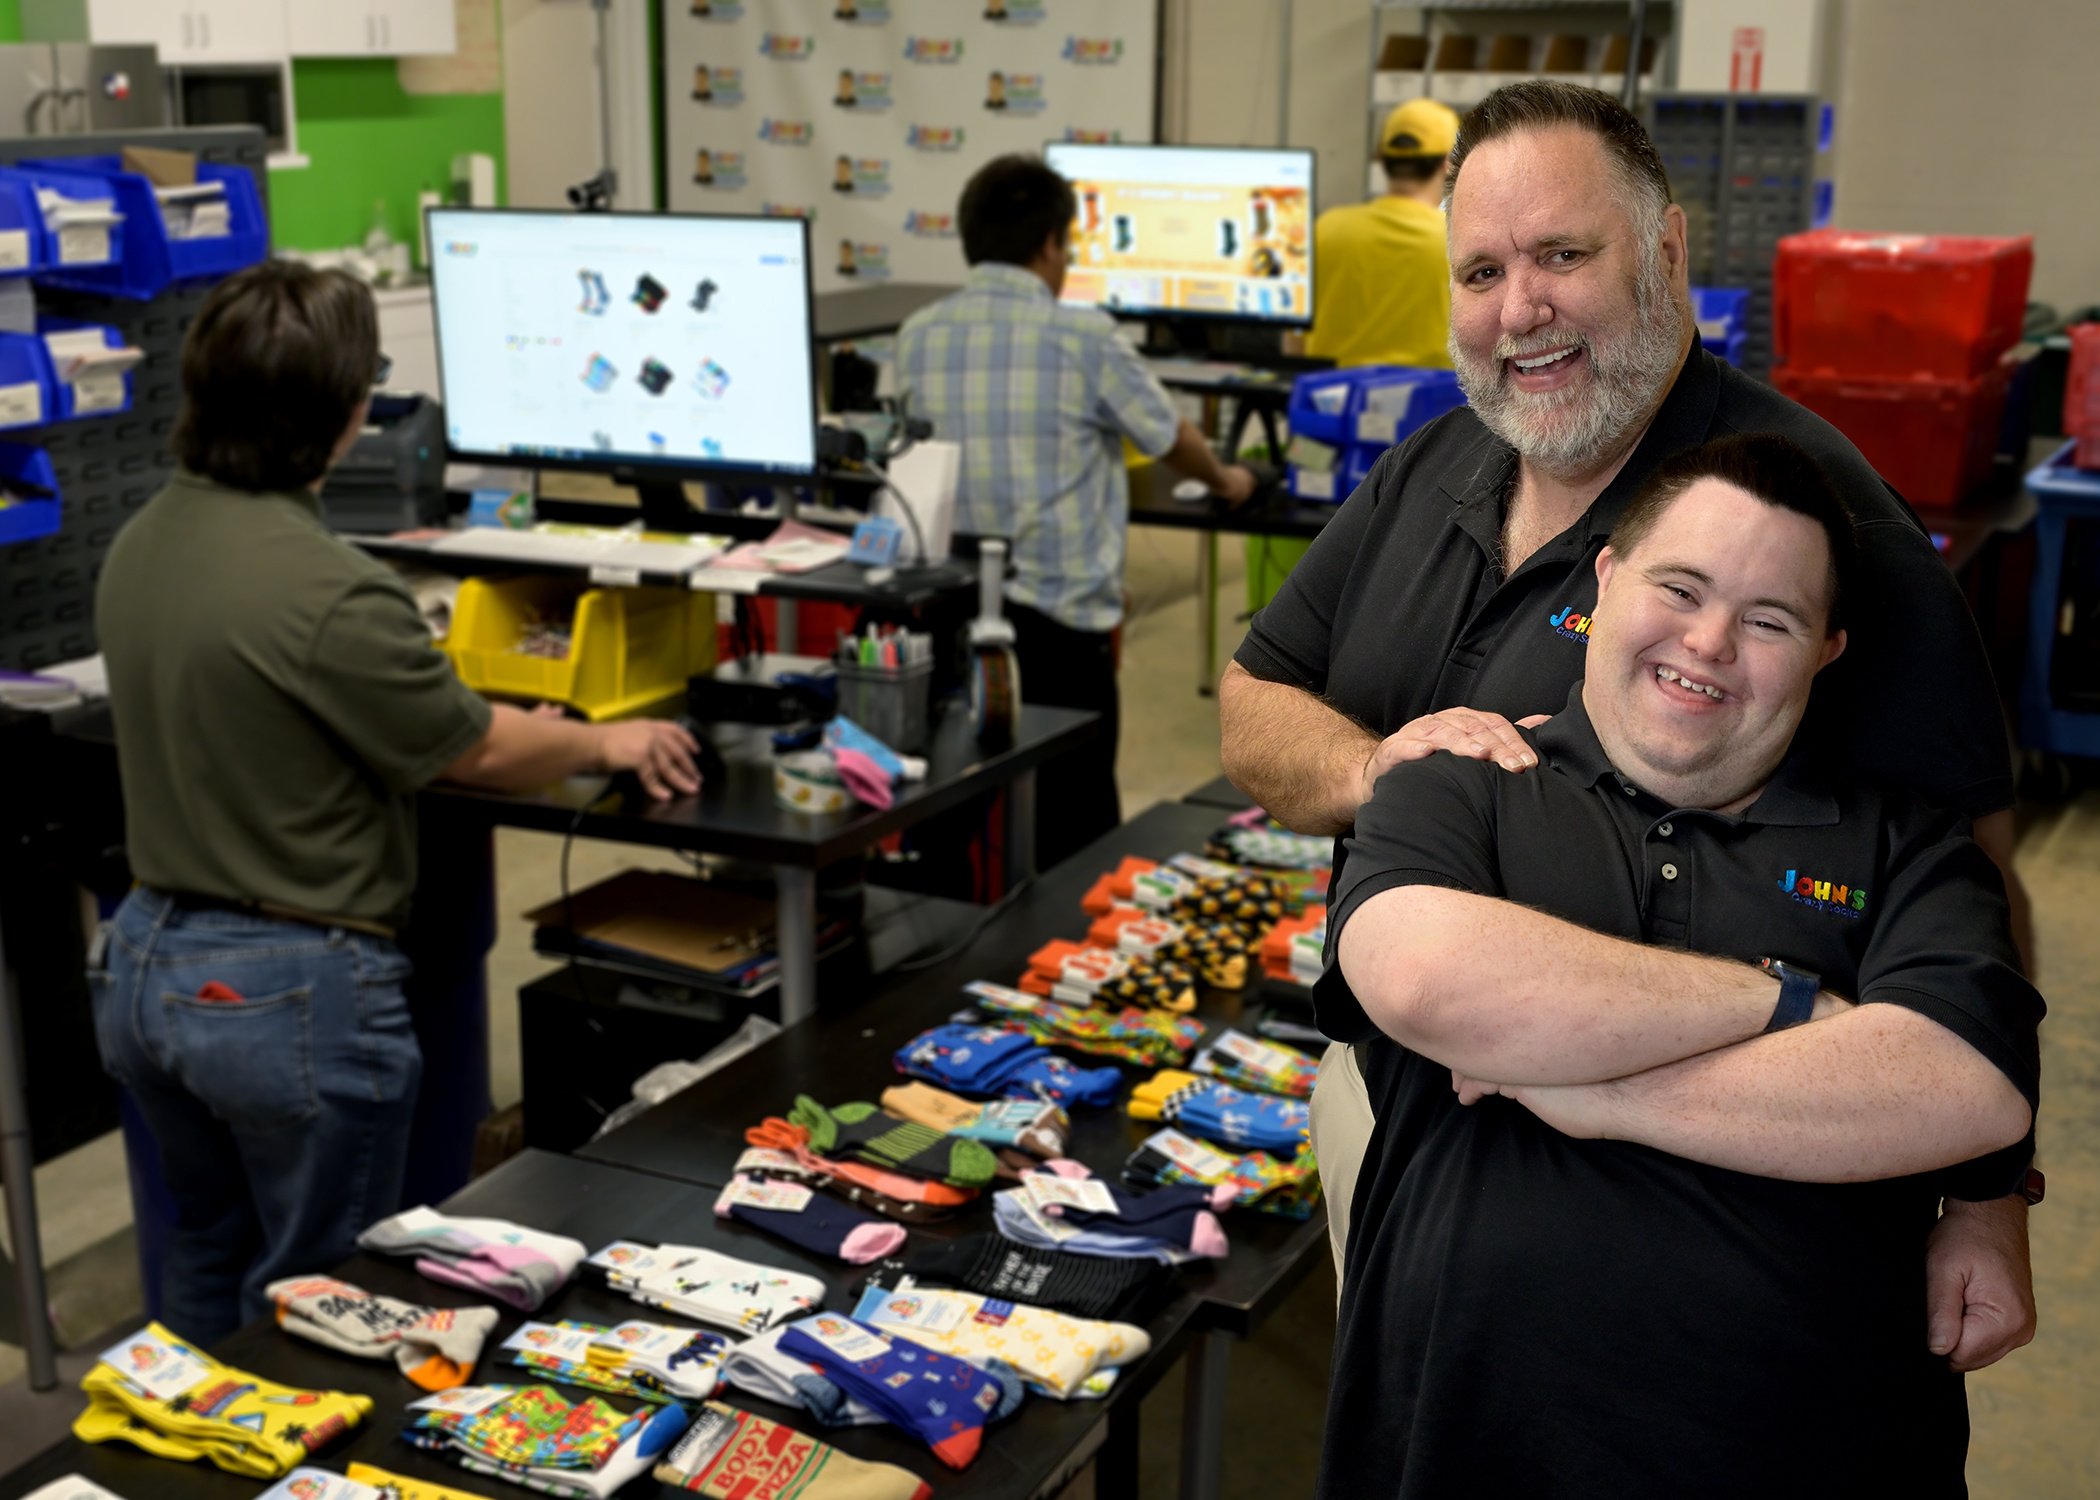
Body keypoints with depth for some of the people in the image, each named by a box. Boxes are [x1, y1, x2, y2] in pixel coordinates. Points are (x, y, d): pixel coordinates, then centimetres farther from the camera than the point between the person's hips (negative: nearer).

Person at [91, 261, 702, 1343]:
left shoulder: (140, 544, 1)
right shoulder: (330, 591, -26)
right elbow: (479, 752, -13)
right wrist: (611, 744, 8)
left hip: (144, 959, 8)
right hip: (290, 996, -8)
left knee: (208, 1260, 25)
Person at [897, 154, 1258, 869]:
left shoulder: (917, 337, 4)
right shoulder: (1083, 338, -7)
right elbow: (1170, 438, 8)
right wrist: (1224, 480, 32)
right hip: (1059, 617, -4)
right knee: (1072, 832, 4)